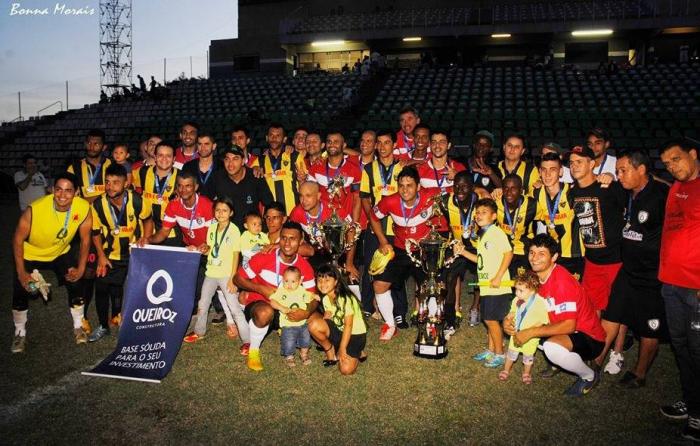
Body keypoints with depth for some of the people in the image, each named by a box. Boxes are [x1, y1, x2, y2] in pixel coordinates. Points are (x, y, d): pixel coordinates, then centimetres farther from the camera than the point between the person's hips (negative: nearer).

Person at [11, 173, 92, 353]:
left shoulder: (84, 208, -28)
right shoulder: (35, 209, -35)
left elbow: (85, 239, -12)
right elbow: (18, 240, -21)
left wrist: (81, 268, -10)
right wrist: (21, 272, -18)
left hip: (61, 252, 2)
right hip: (30, 254, -2)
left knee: (76, 284, -5)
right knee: (21, 291, 0)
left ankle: (78, 327, 19)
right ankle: (20, 333, 25)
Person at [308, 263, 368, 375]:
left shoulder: (346, 299, -23)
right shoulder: (325, 299, -1)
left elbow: (348, 325, -21)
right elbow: (327, 319, 2)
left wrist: (342, 348, -19)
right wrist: (326, 316, -20)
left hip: (355, 335, -6)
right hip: (338, 331, 6)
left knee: (346, 369, -22)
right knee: (314, 325, -22)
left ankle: (357, 352, 10)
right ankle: (330, 351, 1)